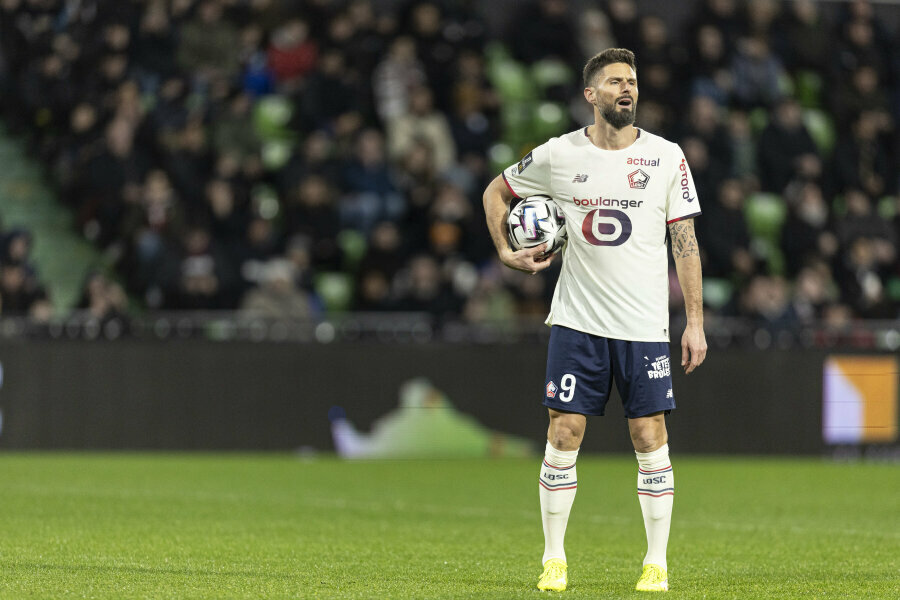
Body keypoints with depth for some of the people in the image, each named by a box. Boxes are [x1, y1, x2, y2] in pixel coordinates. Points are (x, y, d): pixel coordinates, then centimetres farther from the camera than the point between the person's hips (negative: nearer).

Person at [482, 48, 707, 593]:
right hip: (577, 320, 0)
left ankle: (657, 564, 5)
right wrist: (506, 251, 4)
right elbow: (497, 191, 18)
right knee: (565, 434, -2)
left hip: (644, 324, 0)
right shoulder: (558, 155, 0)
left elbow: (685, 240, 2)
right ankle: (555, 559, 8)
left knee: (650, 439, -2)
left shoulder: (667, 158, 0)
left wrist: (695, 321, -3)